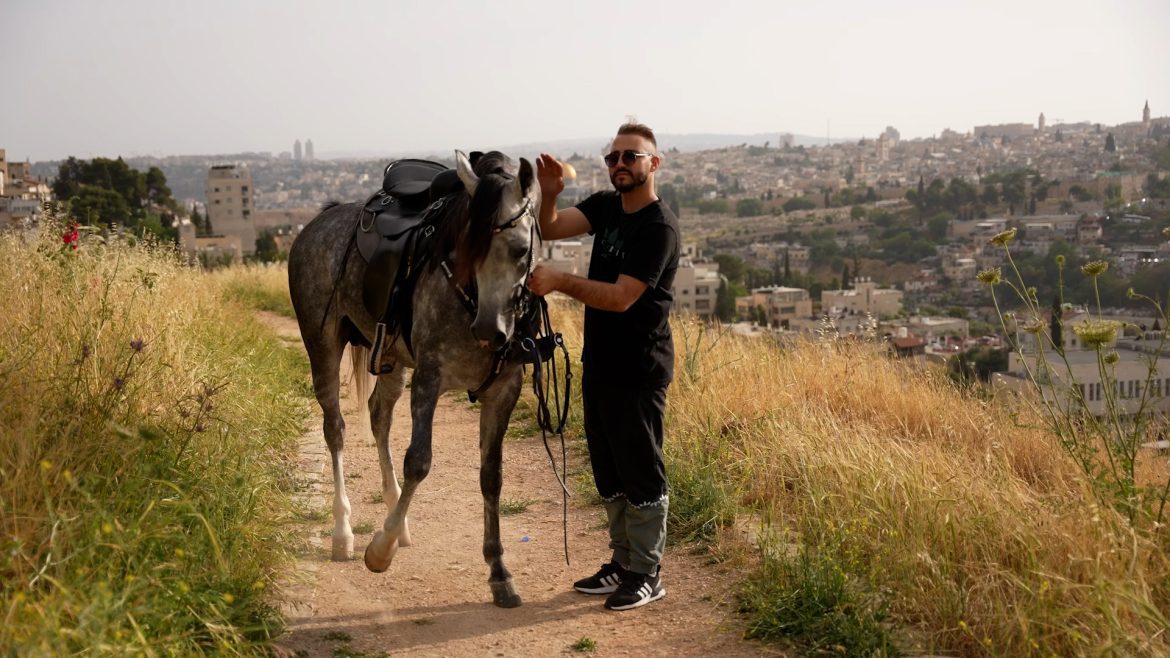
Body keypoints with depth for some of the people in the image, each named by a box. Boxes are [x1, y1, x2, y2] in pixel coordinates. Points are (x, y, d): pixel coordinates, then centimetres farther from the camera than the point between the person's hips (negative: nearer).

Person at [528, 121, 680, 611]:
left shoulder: (659, 228, -17)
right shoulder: (606, 206, 8)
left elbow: (621, 297, -23)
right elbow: (551, 229, -3)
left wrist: (559, 282, -28)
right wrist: (550, 194, -22)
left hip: (638, 372, -8)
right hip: (600, 364, 8)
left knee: (641, 473, 2)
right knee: (608, 473, 16)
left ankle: (647, 574, 13)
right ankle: (623, 562, 28)